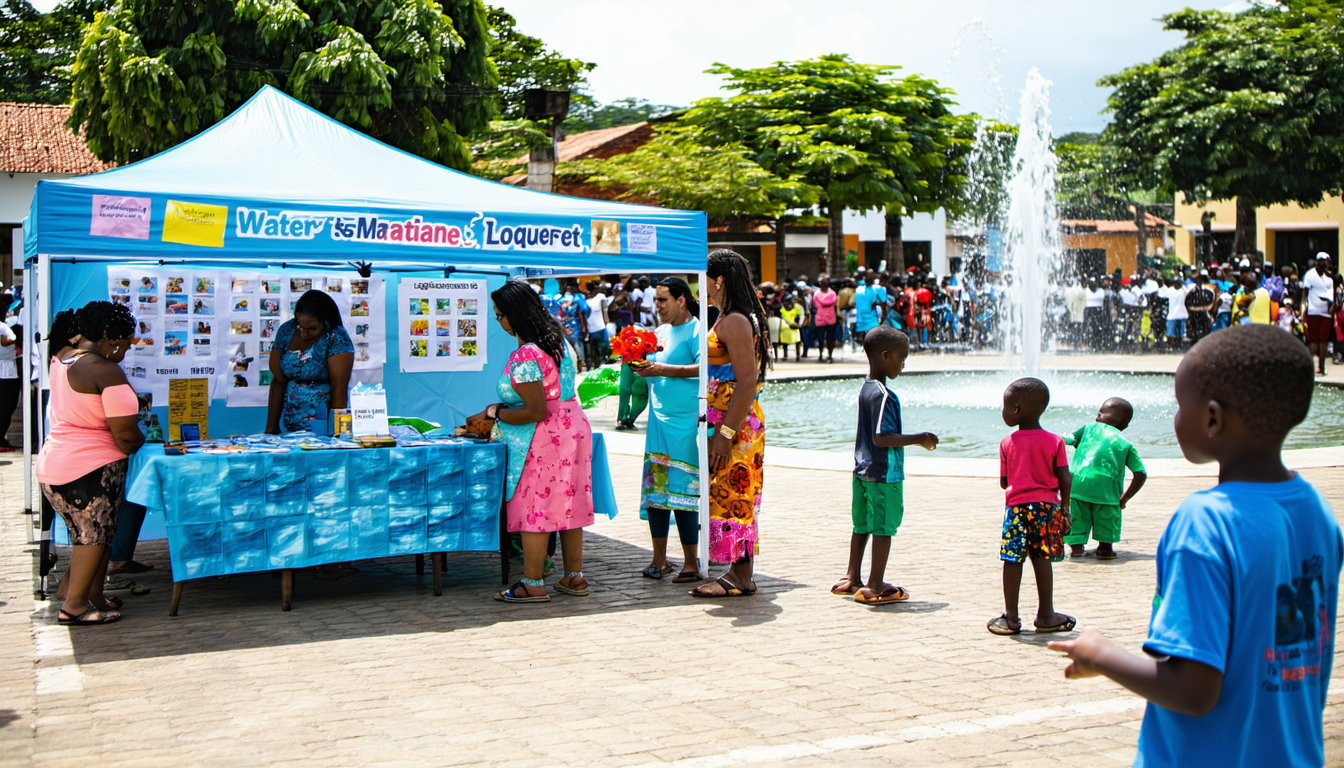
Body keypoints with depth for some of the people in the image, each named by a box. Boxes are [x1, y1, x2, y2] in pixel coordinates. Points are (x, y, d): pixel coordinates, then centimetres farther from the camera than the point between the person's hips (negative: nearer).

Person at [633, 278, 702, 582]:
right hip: (659, 420, 8)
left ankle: (692, 563, 0)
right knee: (655, 489, 6)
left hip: (684, 422, -7)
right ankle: (659, 560, 15)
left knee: (682, 489, -7)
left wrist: (663, 369, -20)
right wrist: (640, 363, 1)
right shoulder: (661, 332, 18)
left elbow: (704, 369, -19)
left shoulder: (696, 331, -6)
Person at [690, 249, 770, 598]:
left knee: (732, 496, -5)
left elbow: (748, 381, -22)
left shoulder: (734, 322, -16)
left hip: (736, 422, -10)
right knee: (732, 497, 12)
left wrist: (726, 432, -24)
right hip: (726, 421, 10)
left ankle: (741, 578, 2)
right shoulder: (728, 319, 16)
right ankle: (740, 574, 19)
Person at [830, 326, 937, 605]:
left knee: (862, 525, 17)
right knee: (884, 527, 0)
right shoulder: (884, 395, -20)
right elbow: (881, 438, -25)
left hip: (863, 470, 10)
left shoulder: (866, 389, 10)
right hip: (884, 473, -9)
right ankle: (875, 586, 7)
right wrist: (918, 439, -17)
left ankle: (852, 579, 25)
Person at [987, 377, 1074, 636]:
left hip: (1016, 505, -1)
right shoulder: (1055, 441, -2)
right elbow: (1065, 480, -4)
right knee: (1042, 559, 7)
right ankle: (1046, 615, 15)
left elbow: (1003, 482, 2)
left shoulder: (1007, 443, -3)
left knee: (1012, 560, 3)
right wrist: (1064, 508, 9)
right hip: (1047, 505, 1)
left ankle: (1011, 617, 7)